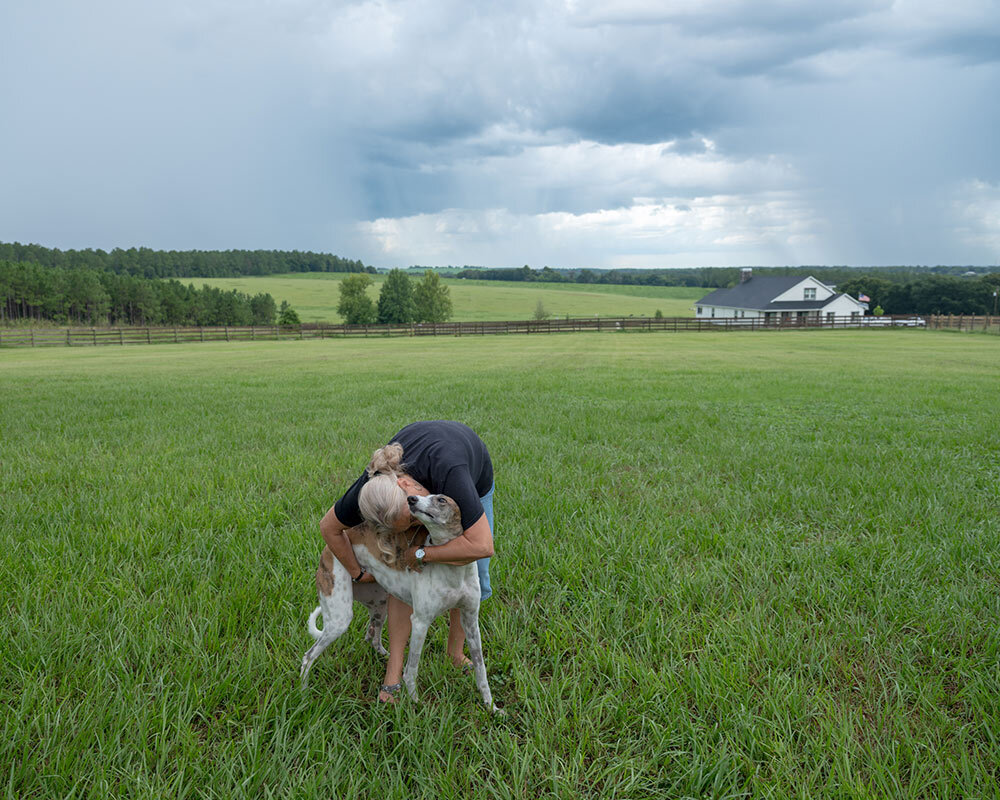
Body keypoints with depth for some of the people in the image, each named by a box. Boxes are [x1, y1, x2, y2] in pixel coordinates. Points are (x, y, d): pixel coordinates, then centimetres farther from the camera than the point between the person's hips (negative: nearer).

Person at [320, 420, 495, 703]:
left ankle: (456, 650, 21)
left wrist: (422, 554, -39)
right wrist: (357, 573, -8)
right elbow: (329, 527, -17)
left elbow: (482, 545, -50)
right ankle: (394, 671, 1)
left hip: (474, 476, -1)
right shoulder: (374, 486, -36)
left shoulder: (449, 473, -50)